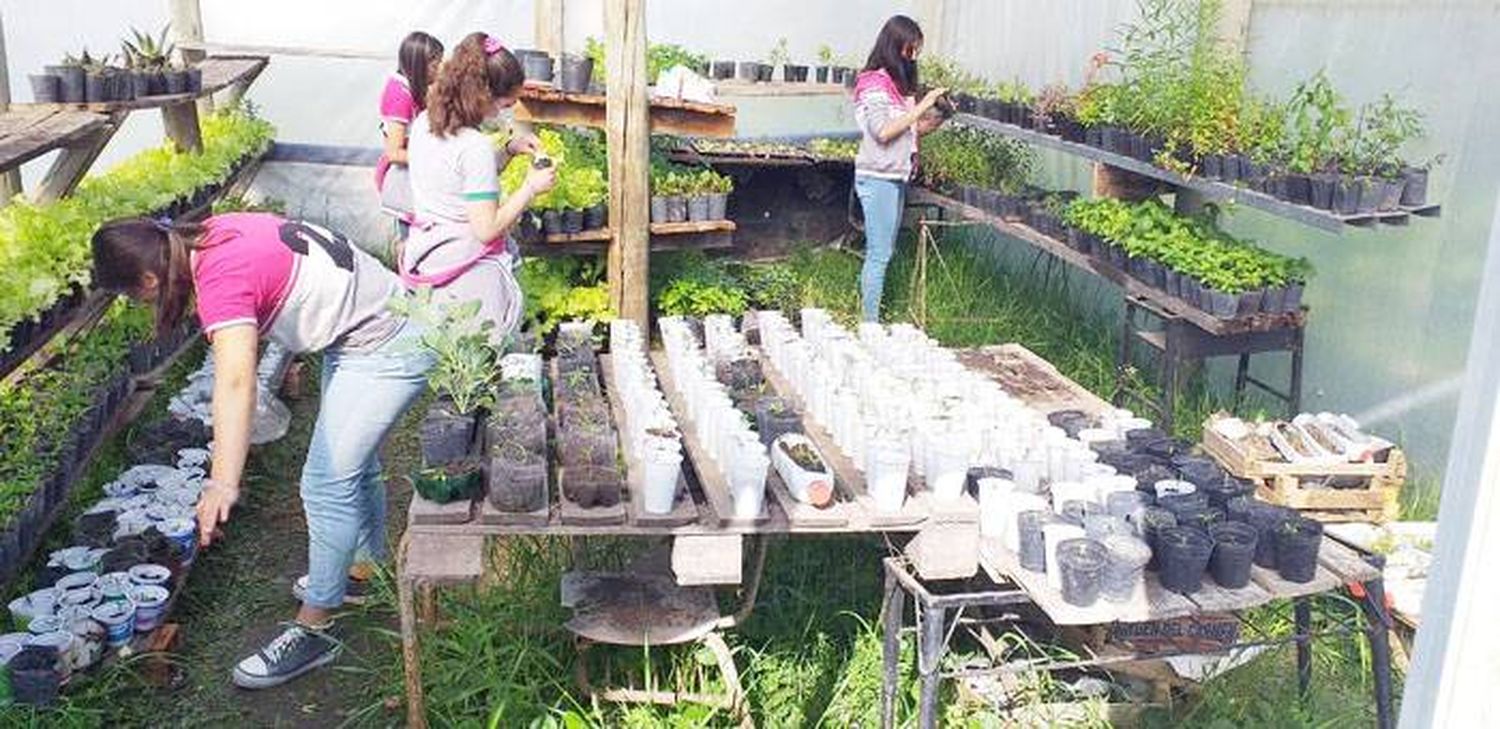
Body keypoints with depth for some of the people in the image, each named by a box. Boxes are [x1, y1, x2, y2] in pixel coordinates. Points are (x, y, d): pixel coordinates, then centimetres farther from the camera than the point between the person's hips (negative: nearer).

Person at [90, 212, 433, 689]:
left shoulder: (221, 278, -27)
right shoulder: (210, 235, -1)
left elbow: (236, 382, -41)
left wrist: (223, 484, -50)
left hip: (386, 351, -11)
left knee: (326, 484, -7)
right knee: (354, 462, 25)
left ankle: (313, 630, 5)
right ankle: (368, 569, 45)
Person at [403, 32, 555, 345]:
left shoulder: (423, 123, 5)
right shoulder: (475, 147, -22)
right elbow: (487, 229, -20)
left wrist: (509, 149, 11)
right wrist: (531, 188, -11)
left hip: (425, 263, 9)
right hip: (468, 276, -8)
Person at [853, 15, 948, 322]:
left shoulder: (899, 83, 15)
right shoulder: (874, 83, -12)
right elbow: (882, 132, -21)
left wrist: (932, 122, 0)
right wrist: (921, 107, -18)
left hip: (896, 177, 9)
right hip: (878, 178, -9)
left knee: (883, 252, 11)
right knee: (879, 254, -7)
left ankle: (871, 316, 17)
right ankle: (870, 323, -2)